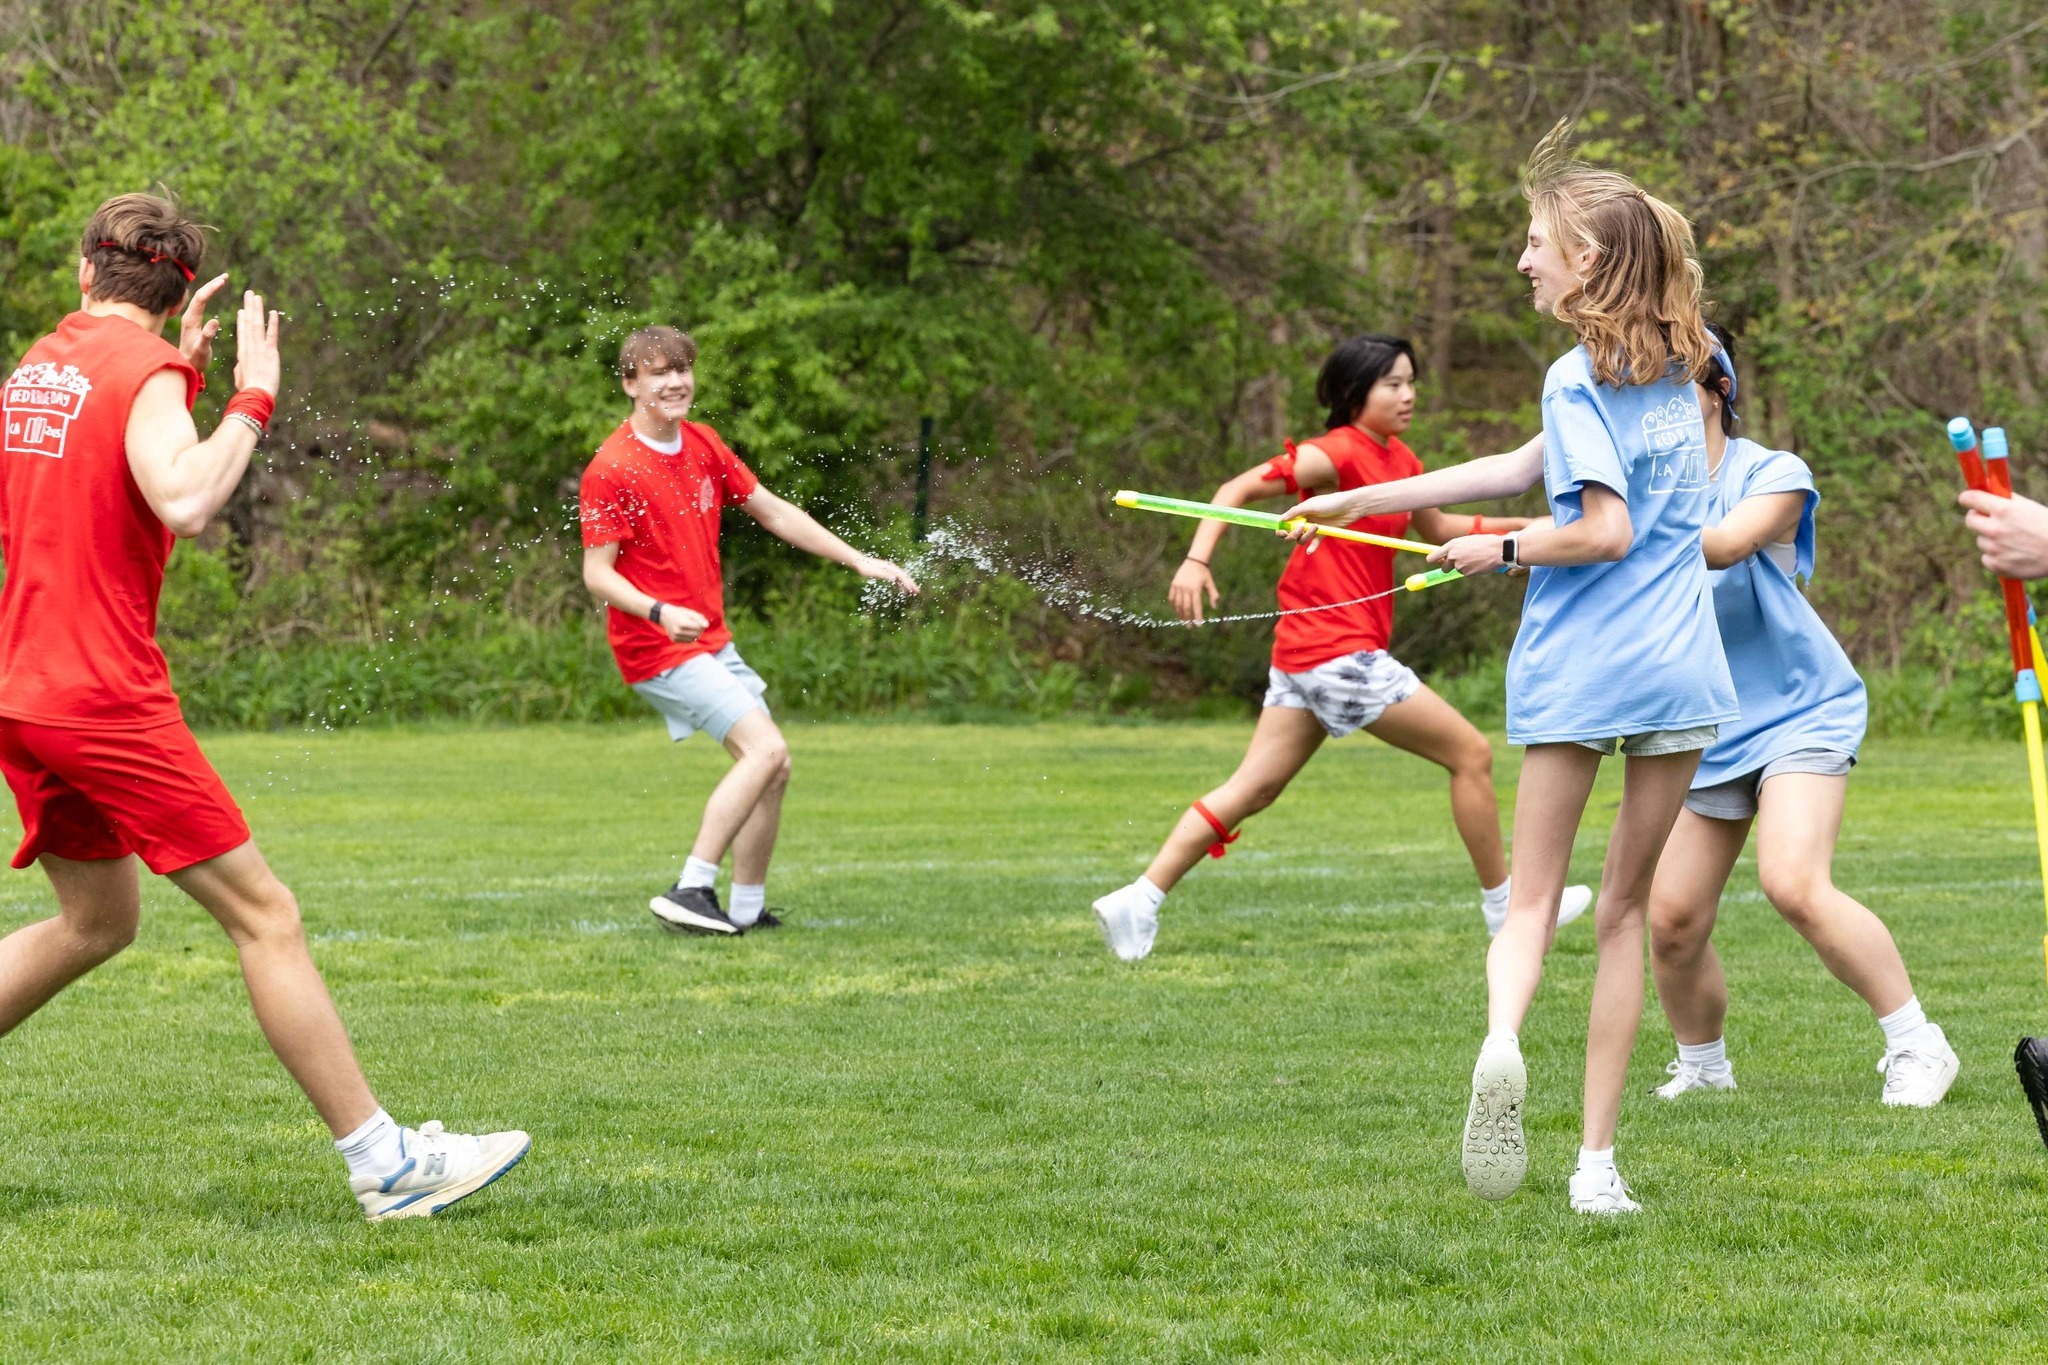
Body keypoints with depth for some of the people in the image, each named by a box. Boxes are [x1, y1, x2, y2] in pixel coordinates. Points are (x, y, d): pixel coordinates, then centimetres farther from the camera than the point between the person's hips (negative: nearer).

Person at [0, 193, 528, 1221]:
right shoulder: (144, 370, -10)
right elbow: (184, 502, -27)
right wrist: (251, 401, -15)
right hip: (104, 693, -8)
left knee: (99, 919, 22)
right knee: (265, 916, -5)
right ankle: (385, 1166, -6)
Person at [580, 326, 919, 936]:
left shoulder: (703, 445, 8)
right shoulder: (611, 468, -15)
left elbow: (774, 513, 16)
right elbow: (597, 573, -17)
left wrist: (860, 561, 12)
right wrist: (660, 612, -34)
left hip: (712, 642, 9)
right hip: (658, 649, -9)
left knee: (772, 769, 9)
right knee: (765, 748, -21)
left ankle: (747, 910, 18)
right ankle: (690, 892, -21)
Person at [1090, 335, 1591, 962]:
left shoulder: (1398, 460, 14)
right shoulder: (1339, 453, -13)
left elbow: (1440, 528, 29)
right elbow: (1238, 489, -17)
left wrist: (1525, 526, 21)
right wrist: (1197, 561, -30)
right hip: (1339, 653, -9)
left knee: (1254, 788, 7)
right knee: (1471, 754, 0)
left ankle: (1139, 900, 4)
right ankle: (1504, 905, 11)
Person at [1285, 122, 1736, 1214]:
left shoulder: (1579, 379, -8)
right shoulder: (1680, 364, 13)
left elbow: (1606, 529, -18)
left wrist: (1500, 550, -1)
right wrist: (1364, 501, 22)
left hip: (1577, 670, -5)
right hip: (1678, 667, 5)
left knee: (1532, 901, 6)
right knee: (1624, 910, 11)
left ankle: (1501, 1039, -26)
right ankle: (1597, 1160, 7)